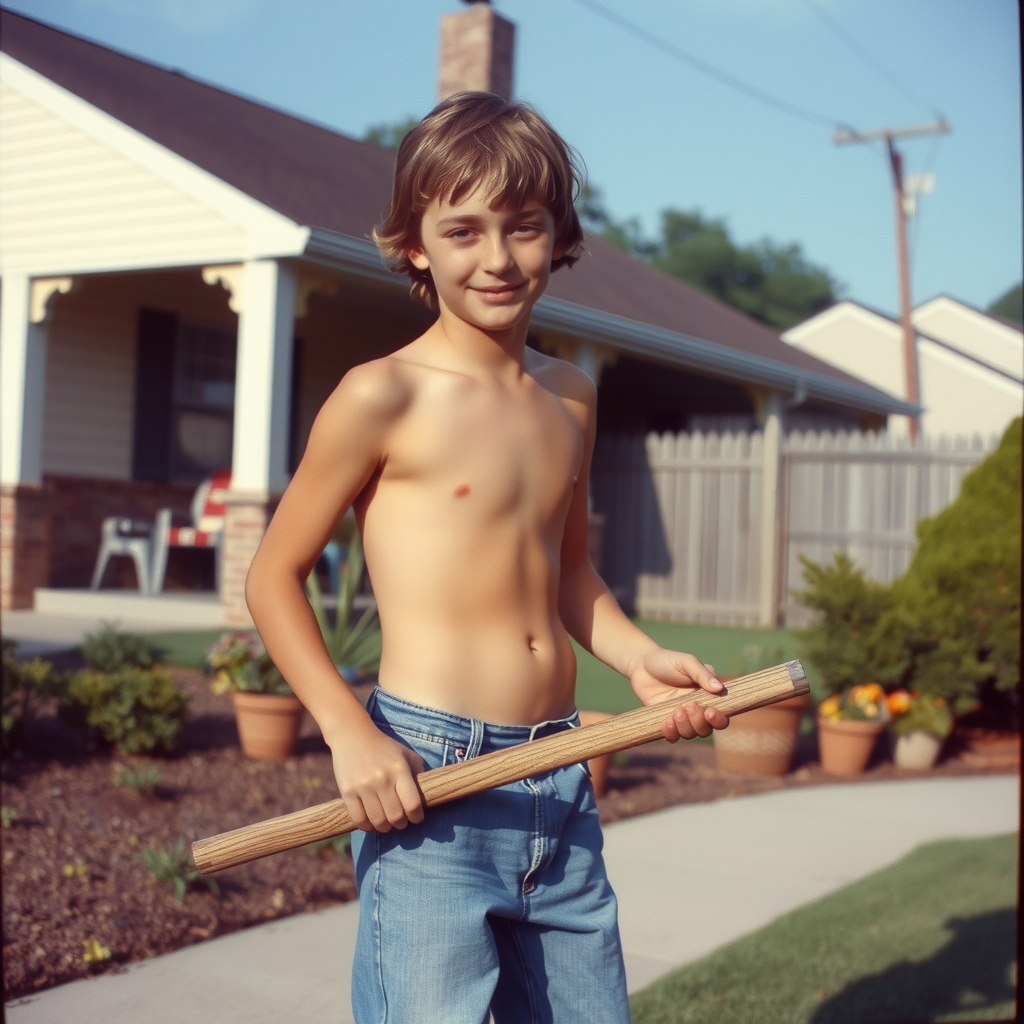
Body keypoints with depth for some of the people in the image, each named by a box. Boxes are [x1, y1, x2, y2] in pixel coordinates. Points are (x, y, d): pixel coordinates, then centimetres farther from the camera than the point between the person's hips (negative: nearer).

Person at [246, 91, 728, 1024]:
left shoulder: (570, 397, 11)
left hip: (560, 785, 6)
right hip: (426, 783, -6)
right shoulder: (383, 397, -7)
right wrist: (350, 736, -14)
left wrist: (640, 658, 6)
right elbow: (274, 576, -3)